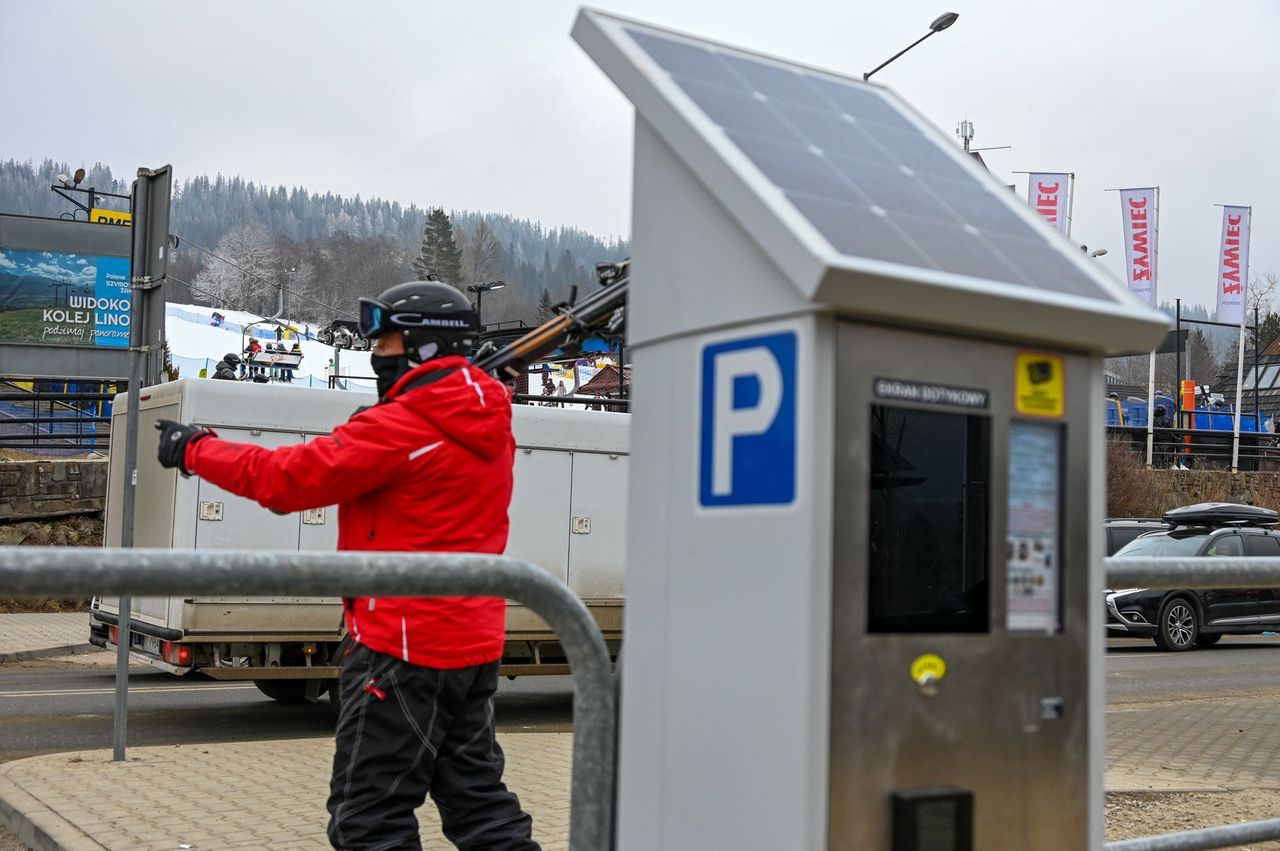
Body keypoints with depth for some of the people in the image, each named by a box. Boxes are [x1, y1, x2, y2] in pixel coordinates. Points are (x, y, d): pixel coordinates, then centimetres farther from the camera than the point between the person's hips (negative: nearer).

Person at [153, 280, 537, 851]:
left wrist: (194, 450, -3)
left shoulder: (402, 425, -17)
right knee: (476, 797, 18)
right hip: (472, 643, 9)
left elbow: (288, 478, -15)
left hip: (403, 648, -9)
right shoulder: (488, 425, 10)